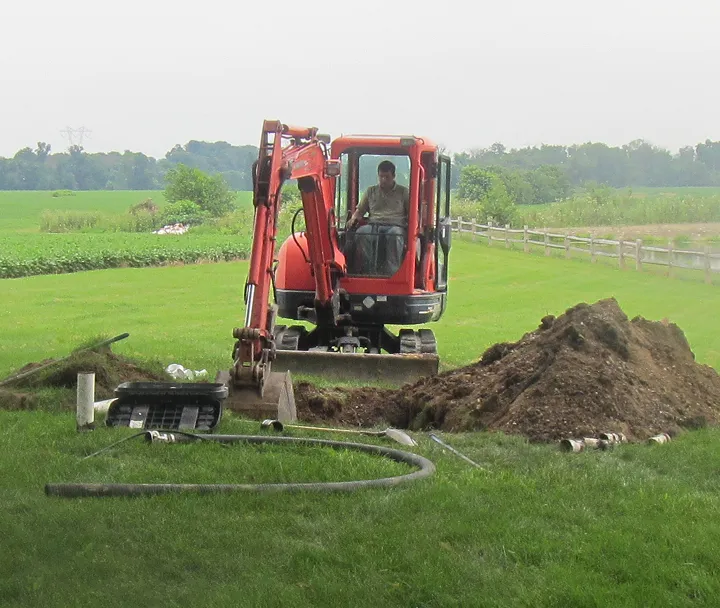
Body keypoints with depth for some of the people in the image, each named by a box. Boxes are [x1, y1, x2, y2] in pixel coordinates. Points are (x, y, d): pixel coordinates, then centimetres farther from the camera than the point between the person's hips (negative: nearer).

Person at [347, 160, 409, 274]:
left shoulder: (403, 192, 18)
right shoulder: (371, 191, 24)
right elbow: (360, 210, 24)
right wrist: (354, 218, 1)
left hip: (395, 226, -2)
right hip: (373, 225, 2)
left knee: (395, 236, -41)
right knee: (361, 233, -35)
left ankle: (392, 272, -46)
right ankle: (368, 269, -36)